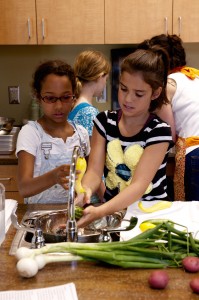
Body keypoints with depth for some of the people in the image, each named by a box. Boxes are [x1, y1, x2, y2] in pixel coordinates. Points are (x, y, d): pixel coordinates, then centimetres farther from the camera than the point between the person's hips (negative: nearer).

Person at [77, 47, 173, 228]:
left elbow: (139, 185, -21)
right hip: (112, 208, 3)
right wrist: (85, 190, -31)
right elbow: (94, 171, -7)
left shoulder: (159, 131, -12)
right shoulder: (104, 121, 0)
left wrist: (100, 212, -37)